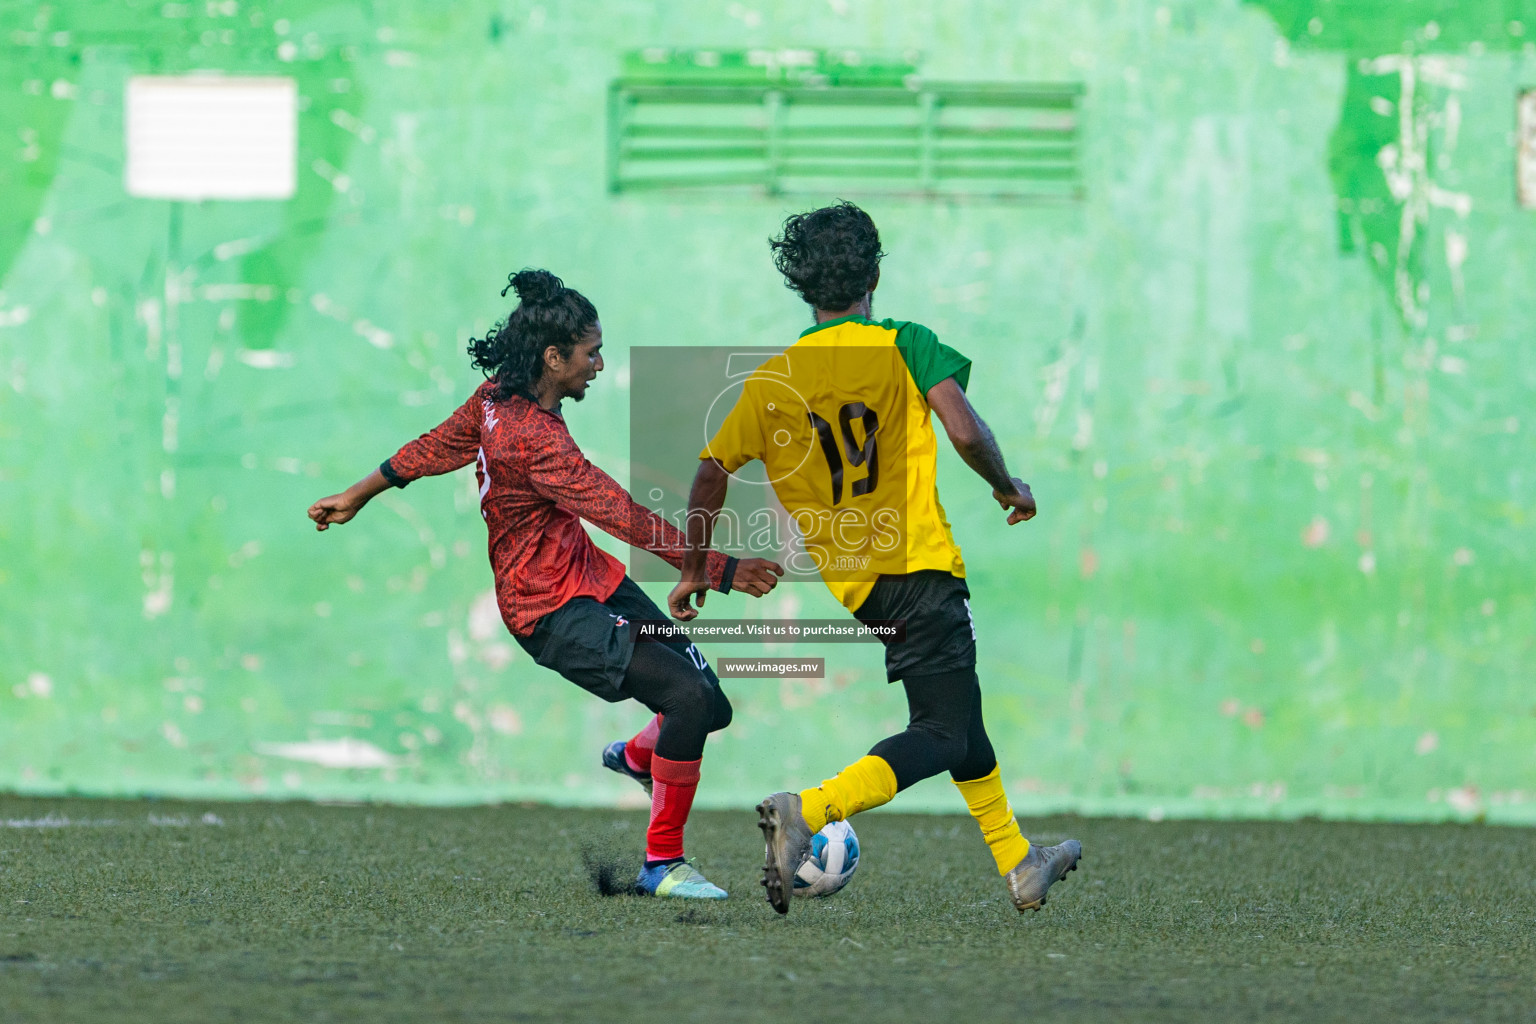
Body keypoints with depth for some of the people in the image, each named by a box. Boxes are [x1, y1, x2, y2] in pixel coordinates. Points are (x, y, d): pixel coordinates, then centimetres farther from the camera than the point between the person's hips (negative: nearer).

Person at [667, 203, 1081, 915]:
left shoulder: (772, 379, 5)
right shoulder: (904, 345, -6)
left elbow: (711, 472, 0)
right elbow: (966, 434, -17)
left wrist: (693, 570, 11)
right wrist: (1006, 487, 3)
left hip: (850, 585, 6)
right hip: (919, 565, -6)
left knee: (959, 715, 22)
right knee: (942, 736, -7)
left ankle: (1019, 866, 30)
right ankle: (804, 813, -28)